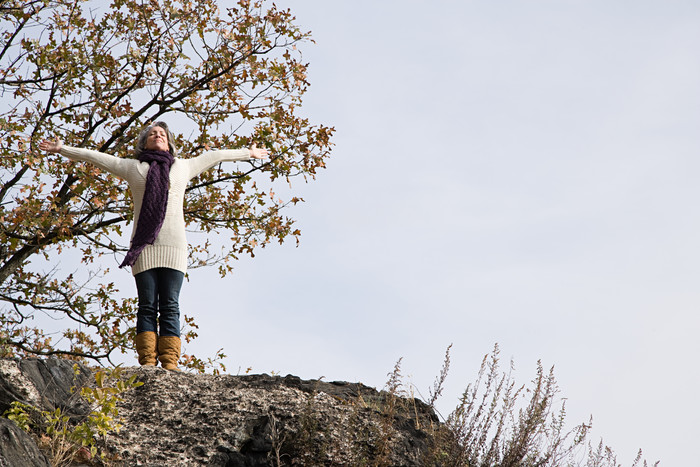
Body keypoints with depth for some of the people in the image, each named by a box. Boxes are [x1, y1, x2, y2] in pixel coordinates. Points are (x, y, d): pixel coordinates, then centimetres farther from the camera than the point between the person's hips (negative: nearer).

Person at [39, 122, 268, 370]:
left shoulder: (183, 166, 23)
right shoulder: (132, 167, 19)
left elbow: (215, 156, 34)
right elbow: (95, 157, 24)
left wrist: (247, 153, 43)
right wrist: (62, 149, 25)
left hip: (173, 246, 1)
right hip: (144, 247, 0)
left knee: (170, 306, -6)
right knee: (147, 306, -6)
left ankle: (170, 363, -12)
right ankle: (148, 362, -10)